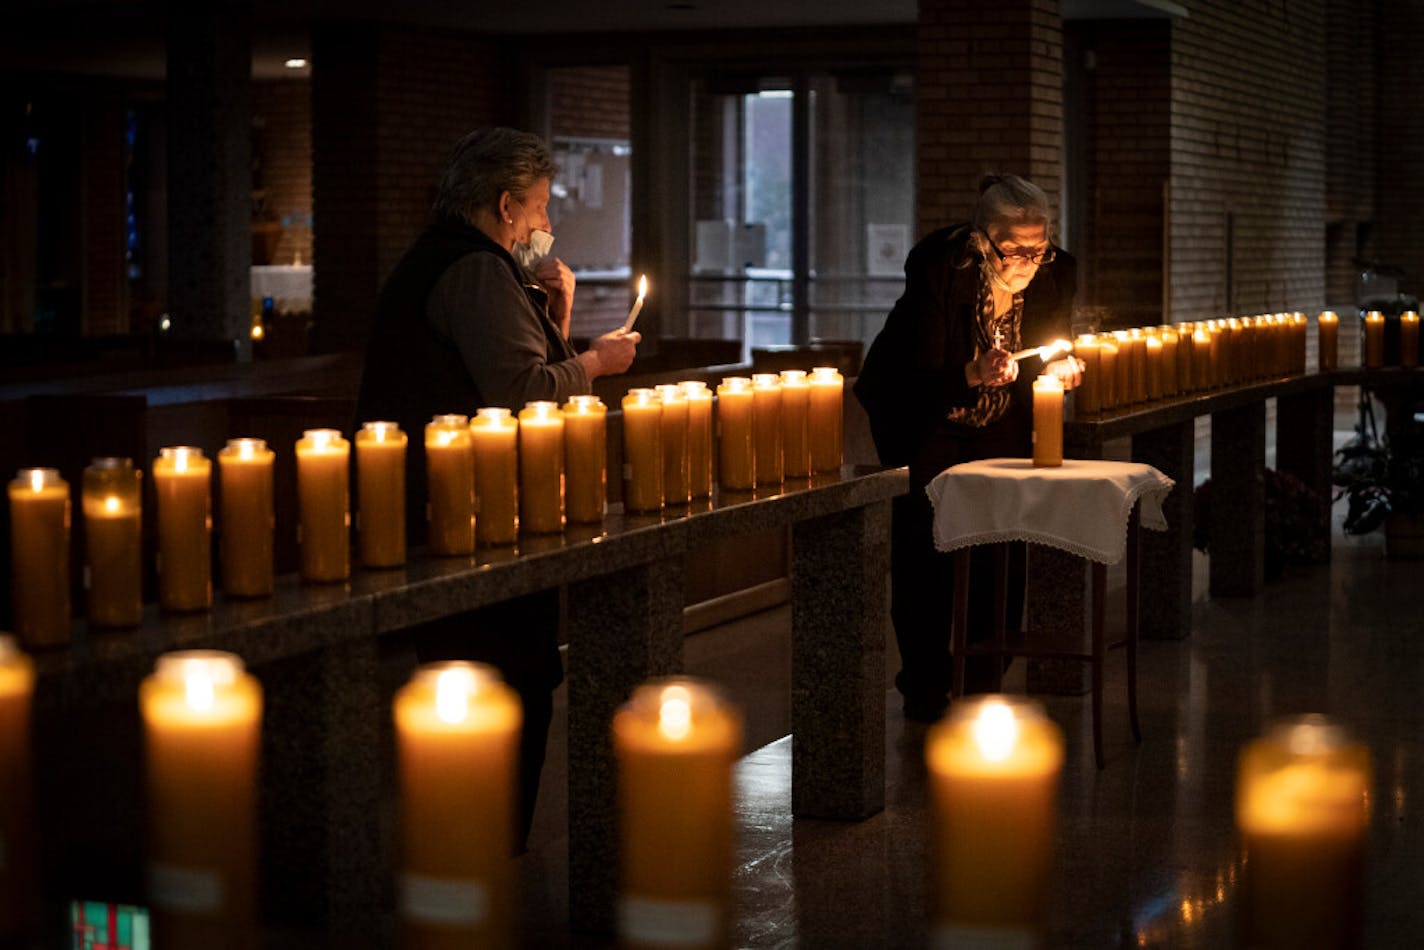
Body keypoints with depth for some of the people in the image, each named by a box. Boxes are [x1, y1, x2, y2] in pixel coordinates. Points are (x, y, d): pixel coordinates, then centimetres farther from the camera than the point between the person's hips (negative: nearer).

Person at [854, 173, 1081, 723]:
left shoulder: (1055, 275, -17)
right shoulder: (939, 269, -30)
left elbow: (1043, 360, 0)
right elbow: (922, 377, -30)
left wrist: (1060, 370, -23)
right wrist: (974, 375, -49)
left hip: (999, 420, 4)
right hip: (919, 409, -4)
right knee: (927, 537, -12)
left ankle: (981, 679, 6)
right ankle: (924, 685, 0)